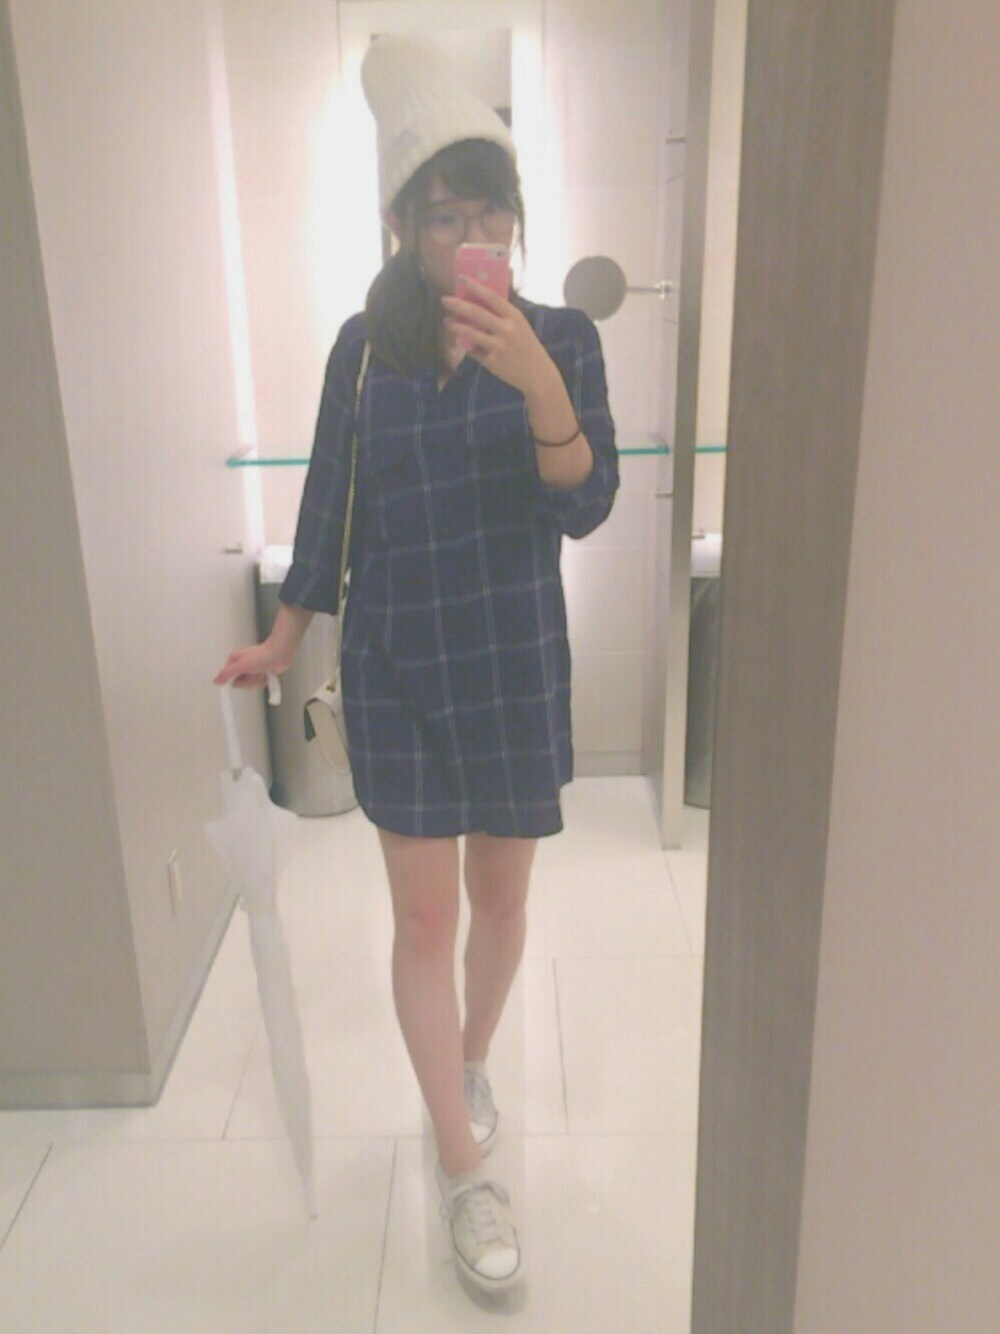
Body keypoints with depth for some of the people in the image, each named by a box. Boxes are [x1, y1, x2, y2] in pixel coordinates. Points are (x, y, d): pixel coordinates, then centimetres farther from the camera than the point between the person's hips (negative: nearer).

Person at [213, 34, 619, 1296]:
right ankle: (465, 1170, 20)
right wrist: (279, 646, 8)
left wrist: (535, 381, -31)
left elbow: (585, 507, -15)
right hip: (395, 673, 1)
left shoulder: (561, 338, -4)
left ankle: (470, 1060, 44)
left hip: (516, 670, 0)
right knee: (424, 919, 4)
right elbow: (328, 506, 5)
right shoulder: (363, 345, -1)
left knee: (499, 898, 15)